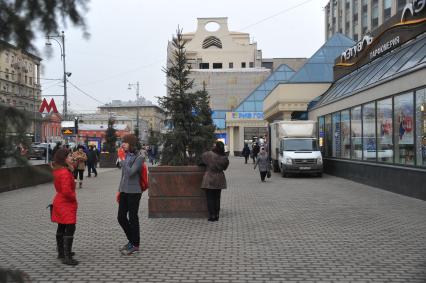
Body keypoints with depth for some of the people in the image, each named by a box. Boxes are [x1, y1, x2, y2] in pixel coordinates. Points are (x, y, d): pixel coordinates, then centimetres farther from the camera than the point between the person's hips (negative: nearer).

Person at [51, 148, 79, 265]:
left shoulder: (57, 170, 7)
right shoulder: (65, 172, -24)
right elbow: (66, 190, -29)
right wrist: (74, 197, -13)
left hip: (59, 202, 10)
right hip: (66, 204, -10)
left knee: (61, 228, 18)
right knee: (70, 229, -6)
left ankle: (61, 252, 30)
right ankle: (67, 257, -5)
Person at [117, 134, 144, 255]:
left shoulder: (139, 158, -12)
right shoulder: (126, 156, 9)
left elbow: (130, 172, -23)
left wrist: (122, 160, -15)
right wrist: (119, 190, 17)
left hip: (133, 192, -7)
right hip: (124, 191, 7)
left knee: (132, 218, 2)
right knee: (121, 217, 11)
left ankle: (135, 244, 17)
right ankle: (131, 240, 28)